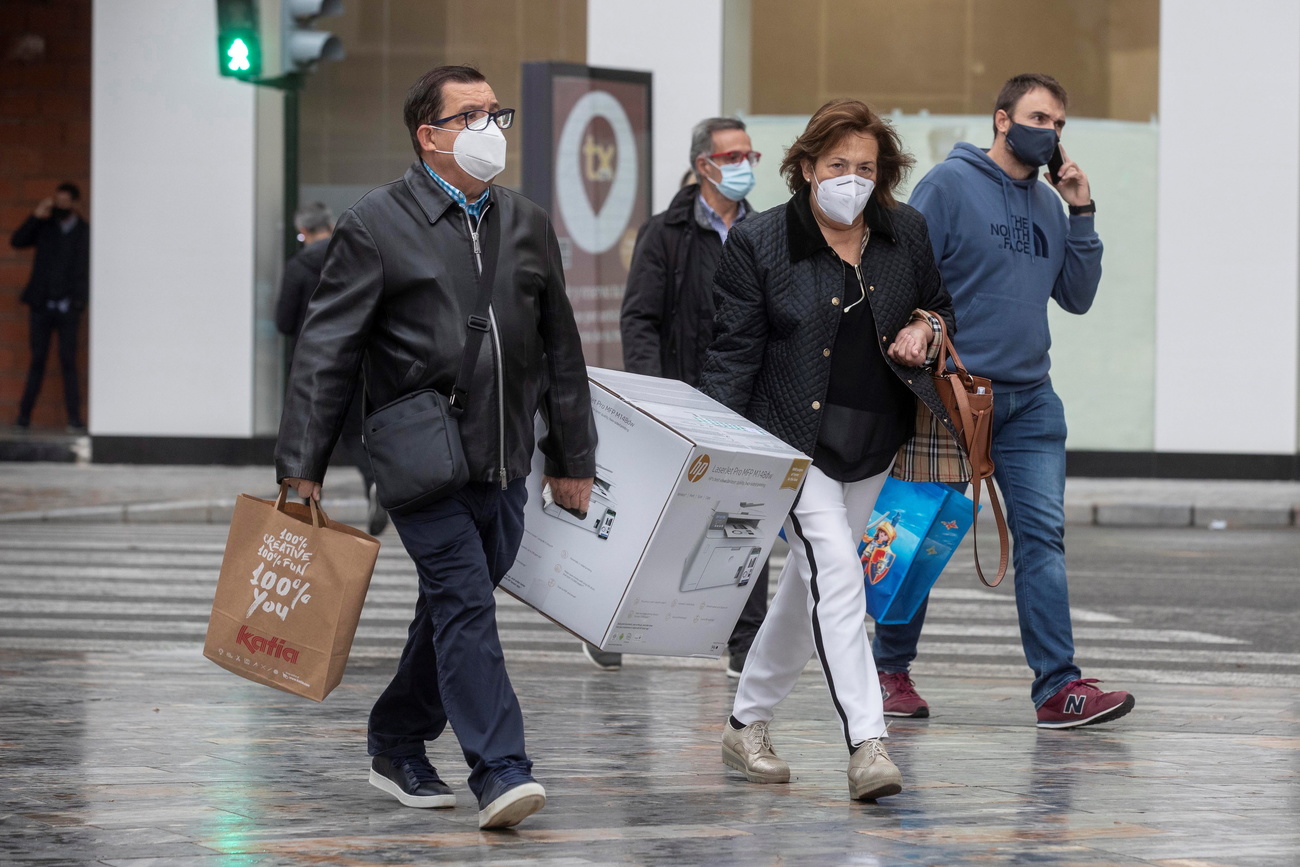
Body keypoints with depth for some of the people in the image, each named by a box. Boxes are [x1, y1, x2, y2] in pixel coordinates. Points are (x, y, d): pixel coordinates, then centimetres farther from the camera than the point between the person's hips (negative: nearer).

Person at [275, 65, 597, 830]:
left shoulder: (528, 225, 12)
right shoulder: (376, 227, -5)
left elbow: (561, 351, 18)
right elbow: (325, 353, -7)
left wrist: (573, 459, 17)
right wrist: (303, 467, -11)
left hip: (503, 465, 6)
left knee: (454, 608, 14)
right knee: (465, 602, -14)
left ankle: (397, 746, 30)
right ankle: (500, 772, -16)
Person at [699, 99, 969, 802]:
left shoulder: (907, 233, 4)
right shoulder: (757, 242, -7)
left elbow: (944, 304, 20)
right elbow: (734, 353, -6)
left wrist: (927, 329, -4)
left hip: (874, 447, 5)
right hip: (796, 444, -5)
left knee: (808, 587, 15)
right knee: (837, 577, -18)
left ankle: (746, 724, 31)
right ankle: (866, 746, -23)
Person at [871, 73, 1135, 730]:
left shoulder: (1049, 203, 13)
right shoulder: (948, 185, -6)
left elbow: (1078, 298, 12)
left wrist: (1081, 215, 2)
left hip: (1030, 399, 5)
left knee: (1043, 536, -5)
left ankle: (1058, 686, -8)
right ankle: (891, 668, 20)